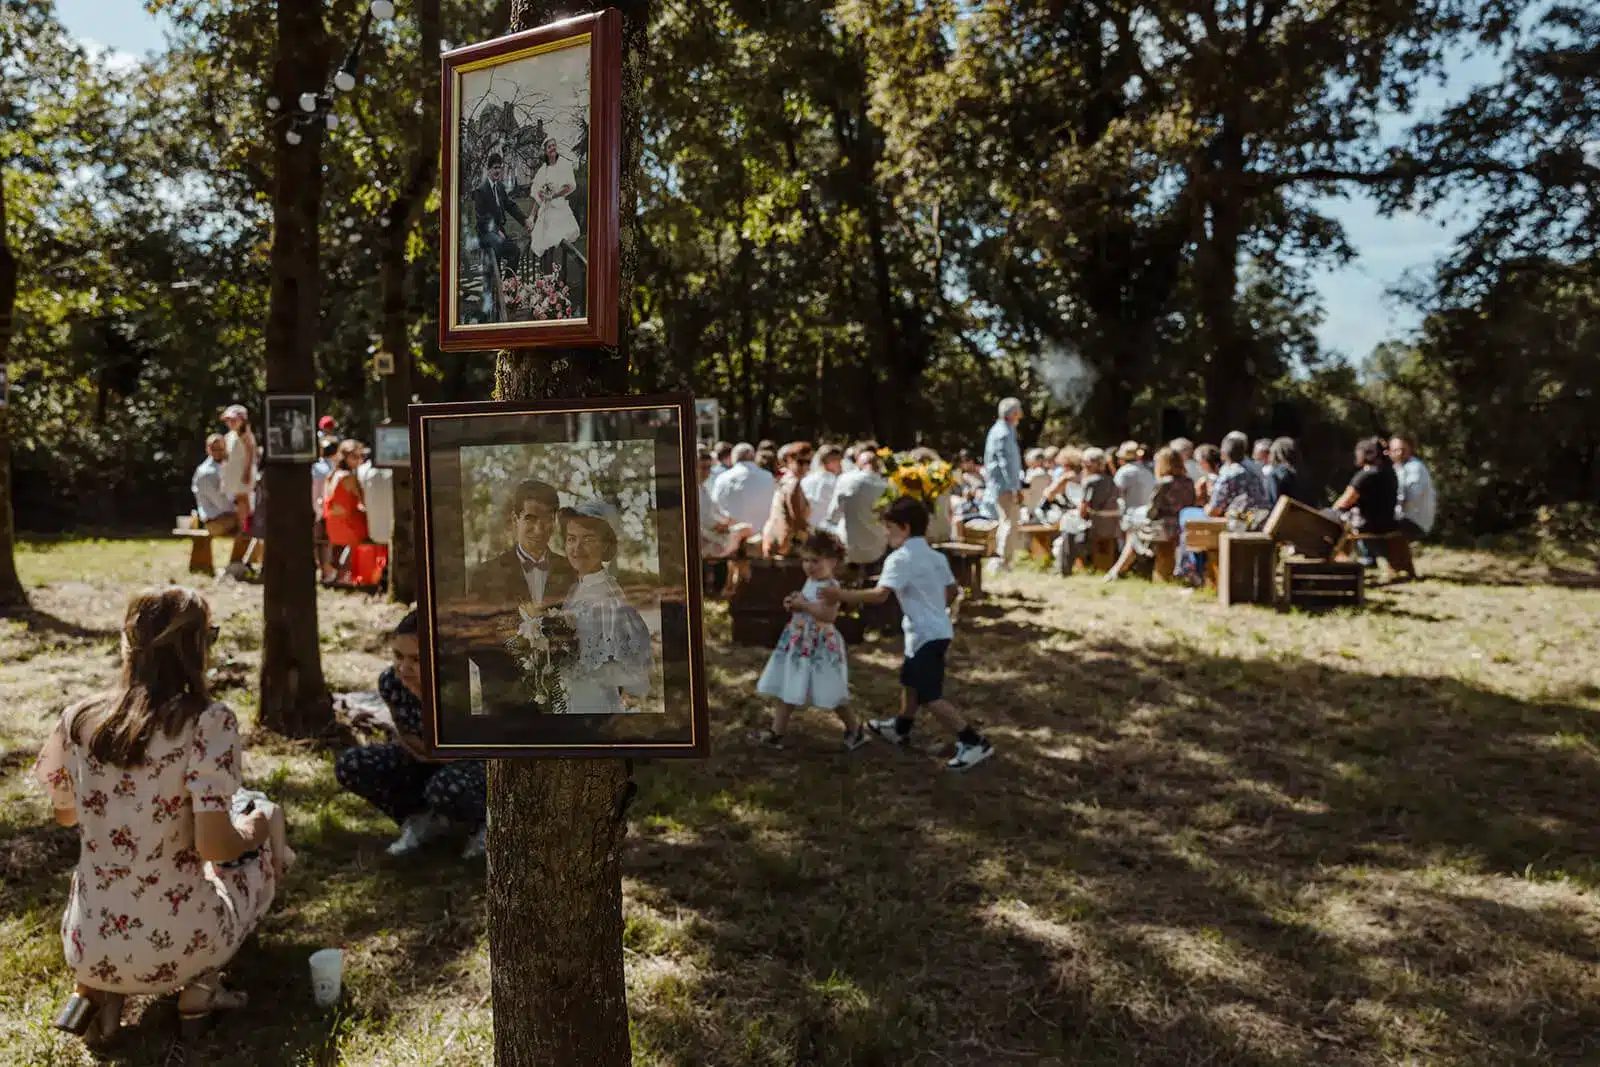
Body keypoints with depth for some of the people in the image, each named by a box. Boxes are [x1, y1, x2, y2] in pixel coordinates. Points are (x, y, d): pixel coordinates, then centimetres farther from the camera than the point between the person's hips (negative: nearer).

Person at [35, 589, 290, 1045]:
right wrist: (250, 831, 1)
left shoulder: (76, 719, -2)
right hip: (177, 948, -4)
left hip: (87, 950, 5)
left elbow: (64, 816, 15)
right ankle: (200, 987, 12)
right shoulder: (208, 722, -17)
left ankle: (98, 988, 13)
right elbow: (214, 845, -21)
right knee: (265, 815, 21)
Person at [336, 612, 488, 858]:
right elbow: (406, 739, 0)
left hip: (477, 765, -5)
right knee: (348, 766, -16)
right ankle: (426, 819, 3)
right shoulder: (390, 681, -18)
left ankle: (481, 820, -3)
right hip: (425, 763, 6)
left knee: (444, 789, -39)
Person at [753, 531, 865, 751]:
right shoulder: (810, 582, 9)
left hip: (820, 646, -9)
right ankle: (776, 734, 16)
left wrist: (803, 605, -27)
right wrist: (794, 602, 4)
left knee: (831, 694, 3)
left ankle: (855, 730, 23)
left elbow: (829, 615, -33)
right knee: (786, 690, 10)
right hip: (798, 643, 9)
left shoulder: (830, 586, -19)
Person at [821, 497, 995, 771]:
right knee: (910, 680, 25)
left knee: (930, 697, -9)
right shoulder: (934, 555, 12)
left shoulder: (900, 558, -17)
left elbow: (880, 594, -28)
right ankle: (900, 728, 45)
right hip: (937, 630, 10)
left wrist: (840, 595, -24)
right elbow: (952, 589, 19)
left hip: (926, 634, -10)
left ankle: (975, 742, -6)